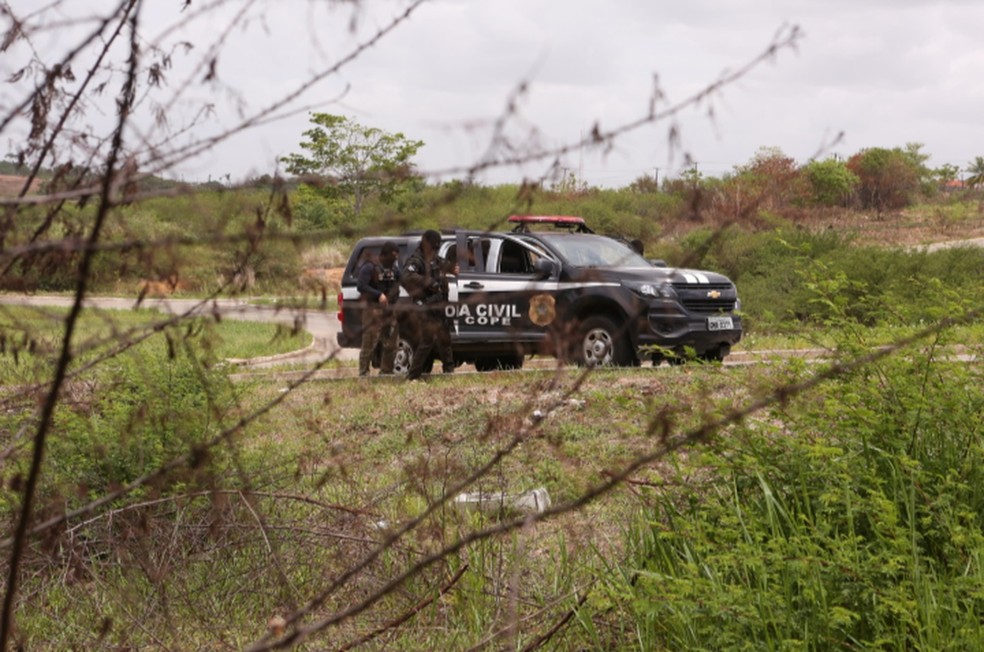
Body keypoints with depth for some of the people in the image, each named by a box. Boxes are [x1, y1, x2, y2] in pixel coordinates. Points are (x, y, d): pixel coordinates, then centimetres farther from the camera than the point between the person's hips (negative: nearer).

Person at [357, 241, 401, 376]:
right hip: (373, 309, -7)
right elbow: (361, 286, -16)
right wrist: (379, 295, -23)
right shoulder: (370, 267, -7)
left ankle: (386, 371, 18)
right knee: (369, 343, -10)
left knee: (391, 344, 8)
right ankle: (364, 372, -7)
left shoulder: (394, 269, 15)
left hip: (390, 309, 7)